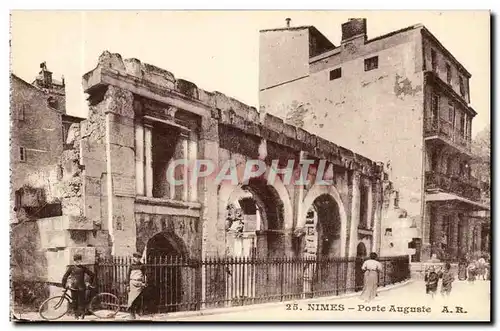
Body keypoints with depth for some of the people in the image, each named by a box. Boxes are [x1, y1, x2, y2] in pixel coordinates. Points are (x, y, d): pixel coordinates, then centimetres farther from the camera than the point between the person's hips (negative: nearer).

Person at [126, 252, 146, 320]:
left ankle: (136, 310, 6)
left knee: (137, 298, -2)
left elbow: (144, 275, 9)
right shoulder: (131, 266, 5)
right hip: (132, 283, 0)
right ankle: (132, 313, 2)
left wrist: (144, 283, 1)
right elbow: (128, 275, 6)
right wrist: (128, 285, 0)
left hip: (139, 283, 0)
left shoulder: (142, 266, 6)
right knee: (131, 298, -3)